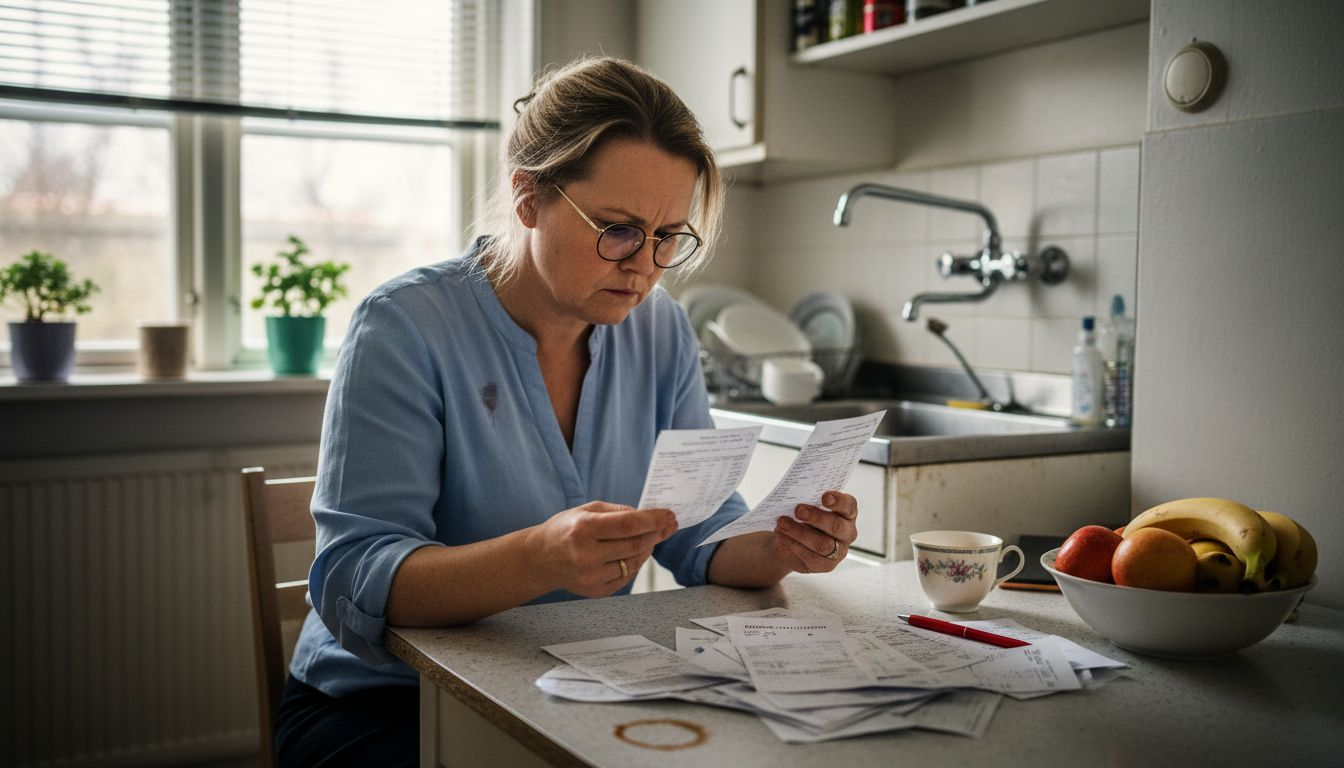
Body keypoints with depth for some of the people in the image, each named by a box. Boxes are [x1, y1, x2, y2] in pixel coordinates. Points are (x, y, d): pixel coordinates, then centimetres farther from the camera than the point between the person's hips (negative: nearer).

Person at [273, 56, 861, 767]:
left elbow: (701, 535, 3)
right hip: (388, 701, -4)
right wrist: (540, 559, -41)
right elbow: (352, 583, -23)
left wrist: (780, 551, -20)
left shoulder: (661, 331, 1)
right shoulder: (405, 327, -16)